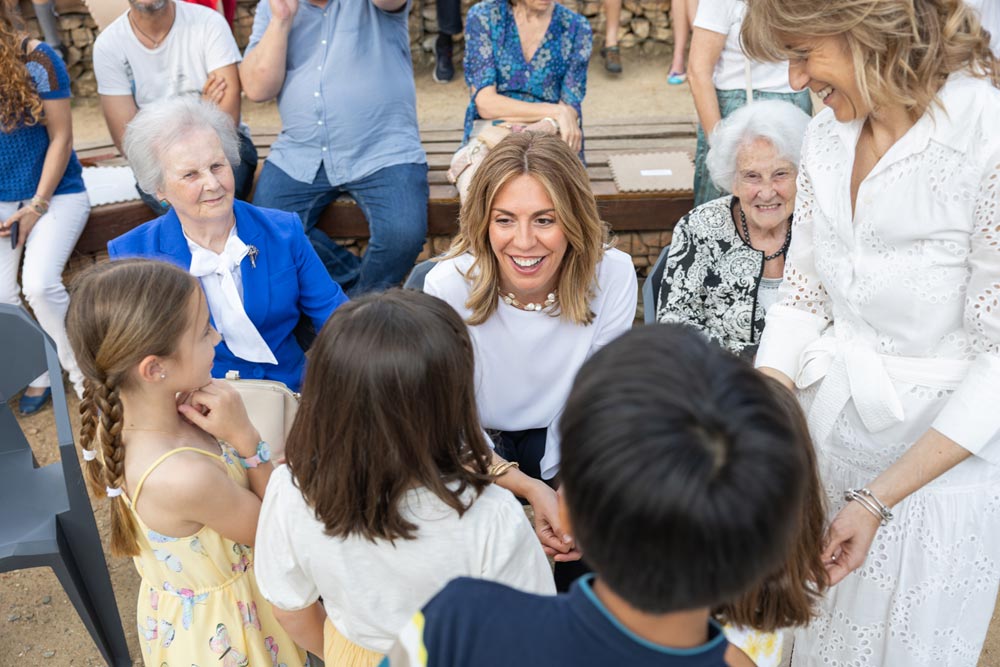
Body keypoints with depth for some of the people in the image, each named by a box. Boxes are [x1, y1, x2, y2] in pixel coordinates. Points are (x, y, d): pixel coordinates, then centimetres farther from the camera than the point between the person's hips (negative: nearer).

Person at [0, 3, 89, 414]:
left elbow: (61, 137, -9)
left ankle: (83, 375, -3)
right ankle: (38, 373, 8)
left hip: (54, 193, -3)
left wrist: (36, 208, -12)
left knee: (39, 285, -24)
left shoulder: (35, 60, -10)